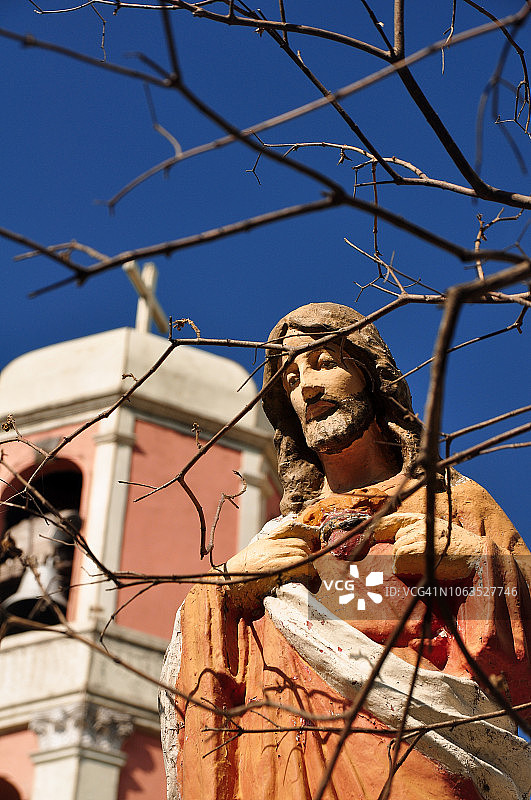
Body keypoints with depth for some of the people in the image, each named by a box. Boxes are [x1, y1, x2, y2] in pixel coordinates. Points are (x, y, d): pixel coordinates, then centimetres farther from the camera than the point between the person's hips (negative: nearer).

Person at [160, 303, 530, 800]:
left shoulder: (455, 503, 16)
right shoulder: (277, 539, 22)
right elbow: (187, 684, 17)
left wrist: (473, 559, -5)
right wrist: (225, 585, 3)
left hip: (417, 759, -1)